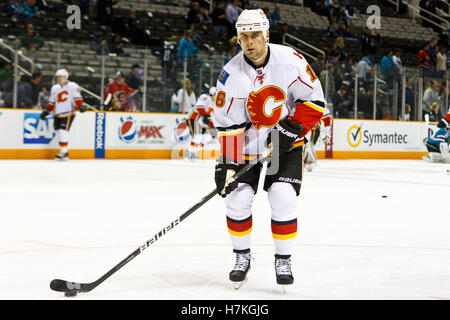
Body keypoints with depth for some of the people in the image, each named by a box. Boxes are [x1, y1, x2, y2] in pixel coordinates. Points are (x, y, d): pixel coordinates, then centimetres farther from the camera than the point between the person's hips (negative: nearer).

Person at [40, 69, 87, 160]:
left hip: (68, 113, -6)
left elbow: (77, 98, -8)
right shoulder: (54, 88, 16)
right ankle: (63, 152, 13)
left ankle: (64, 153, -15)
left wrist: (81, 106, -23)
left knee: (63, 131, -17)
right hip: (58, 114, 6)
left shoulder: (73, 86, -1)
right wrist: (46, 111, 12)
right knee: (59, 132, 4)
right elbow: (51, 102, 19)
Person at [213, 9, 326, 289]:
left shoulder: (291, 60, -18)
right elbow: (227, 124, -13)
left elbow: (314, 100, -10)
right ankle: (242, 256, 15)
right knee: (237, 197, -7)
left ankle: (284, 260, 5)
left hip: (286, 141, -1)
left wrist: (292, 129, -19)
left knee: (283, 199, -13)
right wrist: (228, 164, -19)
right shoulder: (231, 74, -16)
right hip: (246, 143, 1)